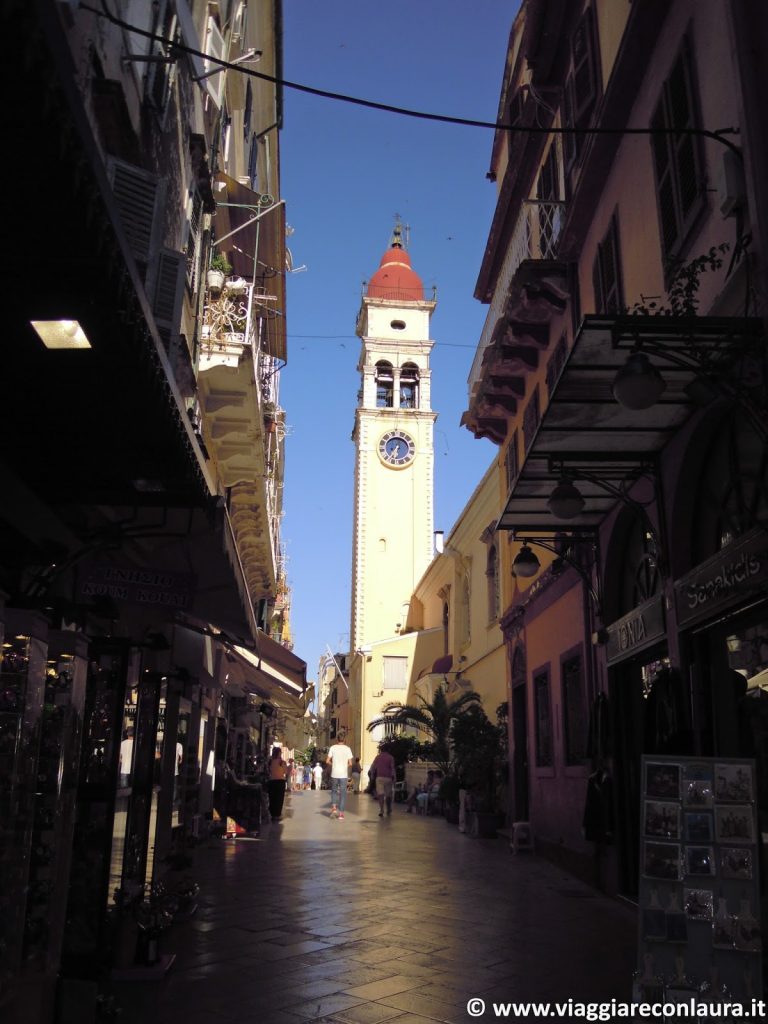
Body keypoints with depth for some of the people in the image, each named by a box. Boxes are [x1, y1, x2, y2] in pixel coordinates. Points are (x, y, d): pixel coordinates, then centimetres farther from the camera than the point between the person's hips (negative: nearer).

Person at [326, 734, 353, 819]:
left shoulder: (333, 747, -2)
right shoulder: (347, 749, -2)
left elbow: (328, 761, -3)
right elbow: (350, 763, -3)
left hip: (334, 773, 0)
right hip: (344, 774, 0)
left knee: (334, 791, 19)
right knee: (343, 793, 7)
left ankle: (334, 808, 2)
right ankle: (341, 813, 5)